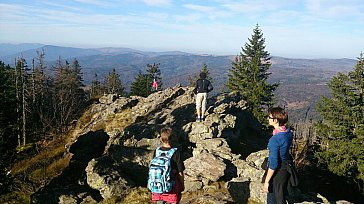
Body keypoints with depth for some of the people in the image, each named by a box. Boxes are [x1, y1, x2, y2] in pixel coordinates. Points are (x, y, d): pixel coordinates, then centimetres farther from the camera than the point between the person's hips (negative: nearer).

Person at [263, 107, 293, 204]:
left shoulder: (274, 140, -30)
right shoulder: (288, 132, -4)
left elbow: (273, 164, -27)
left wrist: (266, 181, -18)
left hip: (278, 171, -8)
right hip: (286, 166, 8)